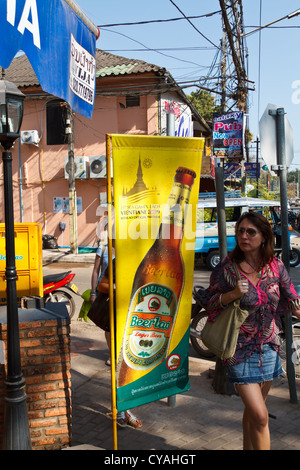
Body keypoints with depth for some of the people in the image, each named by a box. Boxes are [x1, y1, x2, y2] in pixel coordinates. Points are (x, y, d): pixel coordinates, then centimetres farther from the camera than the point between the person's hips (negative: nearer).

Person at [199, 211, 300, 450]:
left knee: (253, 410, 20)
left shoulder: (276, 266, -2)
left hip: (269, 347, 4)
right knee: (260, 415, -8)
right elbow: (209, 302, -6)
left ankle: (249, 447, 39)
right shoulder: (226, 267, -10)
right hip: (240, 348, -4)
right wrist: (233, 294, -21)